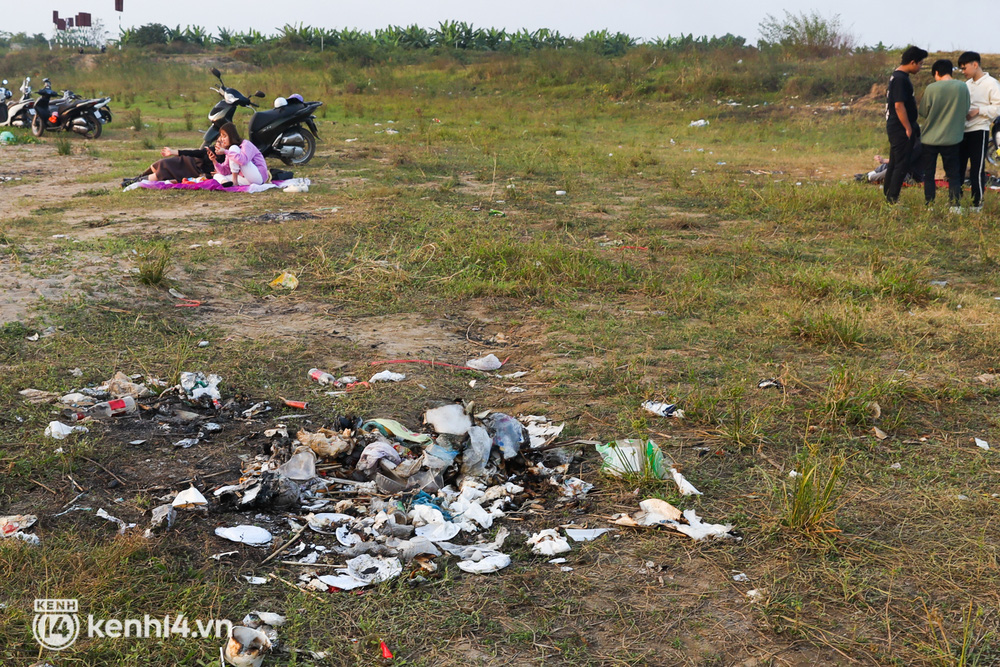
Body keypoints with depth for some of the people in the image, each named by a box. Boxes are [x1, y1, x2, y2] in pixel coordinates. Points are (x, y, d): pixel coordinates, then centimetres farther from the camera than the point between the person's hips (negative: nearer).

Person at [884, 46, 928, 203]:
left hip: (893, 127, 10)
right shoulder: (901, 79, -18)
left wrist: (911, 127, 22)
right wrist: (909, 129, -17)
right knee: (902, 164, -6)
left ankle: (887, 196, 21)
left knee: (894, 163, 15)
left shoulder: (897, 76, 14)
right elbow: (899, 105, -22)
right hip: (900, 130, -10)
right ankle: (893, 199, -3)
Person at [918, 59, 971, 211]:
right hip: (952, 138, 2)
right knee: (953, 174, 11)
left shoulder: (931, 88, -13)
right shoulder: (963, 87, -5)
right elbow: (966, 110, 4)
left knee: (928, 174, 10)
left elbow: (923, 112, -3)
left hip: (930, 138, -2)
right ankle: (955, 206, 6)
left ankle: (929, 206, 11)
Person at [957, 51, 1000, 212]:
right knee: (957, 167, 9)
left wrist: (978, 111, -20)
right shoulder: (967, 84, 16)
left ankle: (977, 204, 5)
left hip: (979, 131, -7)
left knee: (977, 170, -4)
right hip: (963, 131, 7)